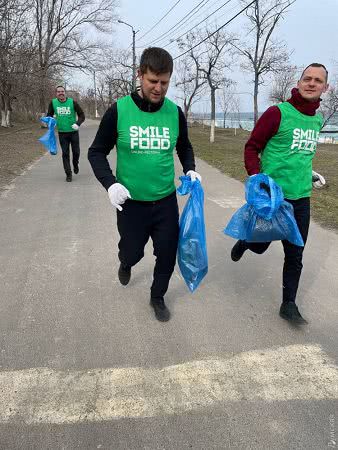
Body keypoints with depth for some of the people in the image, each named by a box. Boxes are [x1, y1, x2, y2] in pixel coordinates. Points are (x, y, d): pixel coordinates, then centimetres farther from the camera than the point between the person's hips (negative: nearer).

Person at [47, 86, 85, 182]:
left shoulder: (72, 102, -8)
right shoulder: (53, 103, -2)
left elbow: (82, 115, -3)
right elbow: (49, 115, 12)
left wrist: (77, 123, -20)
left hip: (73, 132, -1)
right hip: (62, 133, 1)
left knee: (76, 151, 9)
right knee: (65, 154, 2)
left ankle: (75, 165, 40)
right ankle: (68, 174, 9)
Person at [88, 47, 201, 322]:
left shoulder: (175, 113, -3)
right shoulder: (119, 111, -12)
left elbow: (185, 147, 15)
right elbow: (97, 152, -4)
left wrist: (190, 169, -4)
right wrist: (110, 183, -20)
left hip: (166, 200, 2)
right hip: (131, 202, -2)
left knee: (168, 253, 6)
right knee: (132, 251, 13)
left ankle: (158, 297, 33)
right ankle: (126, 265, 51)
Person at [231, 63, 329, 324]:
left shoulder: (317, 120, 9)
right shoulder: (278, 113, -10)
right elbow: (252, 147, -8)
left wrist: (310, 173, 18)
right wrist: (255, 174, -22)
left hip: (300, 198, 5)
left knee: (295, 256, 8)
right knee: (260, 245, 11)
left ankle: (289, 305, 22)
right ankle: (245, 241, 48)